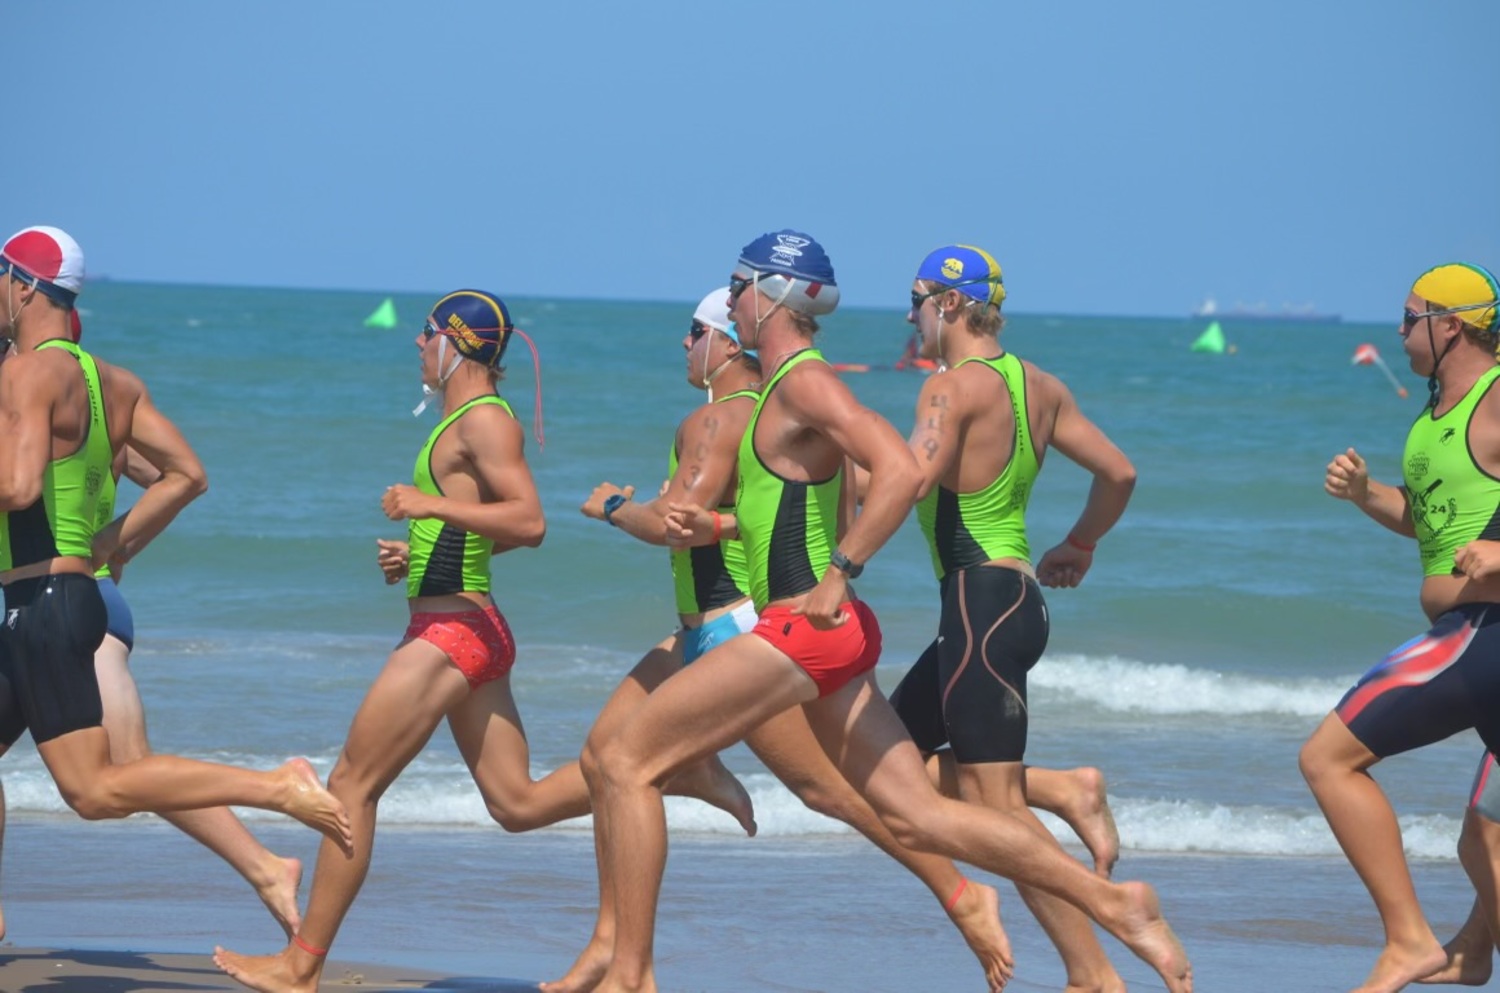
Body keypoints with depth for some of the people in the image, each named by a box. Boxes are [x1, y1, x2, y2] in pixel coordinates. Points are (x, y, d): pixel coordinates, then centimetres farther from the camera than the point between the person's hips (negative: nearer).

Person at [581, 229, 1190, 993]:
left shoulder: (804, 382, -11)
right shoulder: (785, 388, 18)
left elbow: (900, 471, -24)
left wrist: (838, 575, -23)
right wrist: (715, 527, 15)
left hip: (805, 629, -10)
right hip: (828, 637, 10)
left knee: (623, 763, -6)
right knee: (918, 817, 7)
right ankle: (1113, 903, 5)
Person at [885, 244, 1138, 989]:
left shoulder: (951, 387, -12)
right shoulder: (1040, 387, 12)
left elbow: (913, 481, -27)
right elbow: (1119, 473, 17)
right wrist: (1078, 548, 32)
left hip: (980, 598, -9)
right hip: (1018, 591, 9)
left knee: (995, 802, -8)